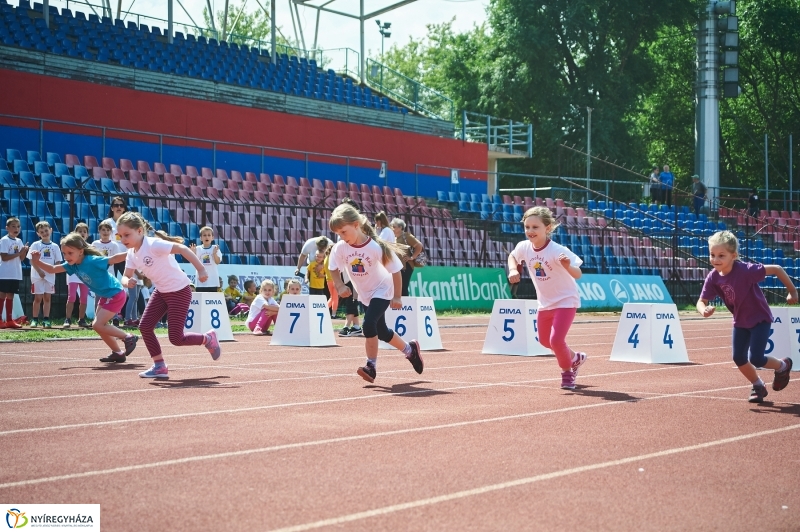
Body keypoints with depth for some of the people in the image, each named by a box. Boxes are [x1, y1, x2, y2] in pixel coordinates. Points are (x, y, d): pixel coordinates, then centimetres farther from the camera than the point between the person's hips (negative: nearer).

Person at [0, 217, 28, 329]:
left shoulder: (19, 241, 12)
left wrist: (25, 251, -7)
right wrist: (18, 253, -20)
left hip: (16, 274, 7)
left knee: (10, 296, 9)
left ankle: (9, 320, 11)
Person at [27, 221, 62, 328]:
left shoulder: (54, 246, 7)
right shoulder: (35, 245, -1)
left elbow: (58, 262, 9)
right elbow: (32, 260, -6)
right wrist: (39, 271, -16)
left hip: (50, 276, 3)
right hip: (37, 276, -3)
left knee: (47, 298, 5)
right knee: (38, 298, -2)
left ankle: (46, 320, 8)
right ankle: (34, 320, 5)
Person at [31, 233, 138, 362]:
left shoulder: (92, 261, -27)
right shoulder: (73, 265, -3)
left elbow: (114, 259, -34)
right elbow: (52, 269, 2)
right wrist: (37, 261, -13)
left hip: (115, 294, -9)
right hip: (104, 296, 9)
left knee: (97, 325, -13)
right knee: (99, 325, 12)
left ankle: (128, 338, -2)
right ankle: (118, 353, 21)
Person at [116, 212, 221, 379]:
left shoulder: (153, 244, -25)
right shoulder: (132, 254, 1)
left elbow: (182, 249, -30)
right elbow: (126, 276, 5)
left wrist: (201, 270, -37)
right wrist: (127, 282, -21)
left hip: (179, 291, -8)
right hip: (161, 291, 8)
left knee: (176, 338, -9)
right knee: (145, 327, 0)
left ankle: (208, 338, 17)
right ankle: (159, 367, 11)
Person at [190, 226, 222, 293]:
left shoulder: (215, 248, 0)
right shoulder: (197, 249, 1)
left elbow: (218, 261, -7)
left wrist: (214, 253, -23)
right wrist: (193, 253, -17)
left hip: (212, 280, 0)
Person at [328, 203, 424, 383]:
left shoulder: (377, 247, -32)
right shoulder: (340, 248, -20)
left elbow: (395, 271, -20)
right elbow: (334, 268, -1)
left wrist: (397, 297, -14)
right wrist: (340, 285, -19)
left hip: (382, 291, -6)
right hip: (365, 294, 6)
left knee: (368, 324, -24)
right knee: (381, 331, 15)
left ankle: (371, 366, -8)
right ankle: (410, 349, 40)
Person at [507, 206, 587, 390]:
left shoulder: (558, 251, -29)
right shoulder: (524, 247, -13)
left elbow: (578, 274, -37)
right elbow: (512, 256, 10)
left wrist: (568, 266, -57)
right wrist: (513, 270, -9)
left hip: (566, 300, -7)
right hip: (545, 303, 7)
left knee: (556, 340, -18)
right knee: (545, 340, 18)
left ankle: (567, 371, 10)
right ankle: (574, 358, 46)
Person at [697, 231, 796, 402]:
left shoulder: (746, 270, -31)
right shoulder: (713, 277, -15)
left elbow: (776, 269, -25)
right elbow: (701, 301, -11)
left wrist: (792, 291, -19)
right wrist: (704, 310, -35)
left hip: (760, 318, -6)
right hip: (740, 321, 6)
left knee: (756, 359, -11)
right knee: (739, 358, 4)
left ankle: (783, 365, 22)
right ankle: (758, 386, 30)